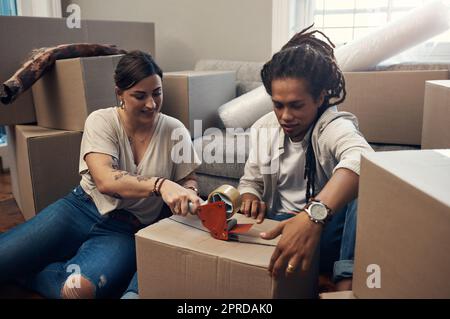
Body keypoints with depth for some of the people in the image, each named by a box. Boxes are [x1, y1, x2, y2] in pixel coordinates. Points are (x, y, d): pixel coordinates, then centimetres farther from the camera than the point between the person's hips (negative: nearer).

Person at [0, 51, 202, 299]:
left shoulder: (174, 131, -4)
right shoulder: (101, 121, -9)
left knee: (80, 289, -29)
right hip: (82, 209, 1)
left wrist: (188, 194, -17)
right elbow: (105, 181, -24)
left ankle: (23, 273, 3)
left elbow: (188, 180, 8)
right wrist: (160, 185, -40)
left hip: (128, 230, 0)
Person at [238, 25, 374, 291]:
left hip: (328, 230, -4)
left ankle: (348, 279, -31)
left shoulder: (333, 126, -18)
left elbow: (360, 159, -44)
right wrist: (250, 200, -11)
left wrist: (313, 215, -61)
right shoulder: (263, 128, 1)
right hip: (280, 230, 5)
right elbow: (251, 181, 15)